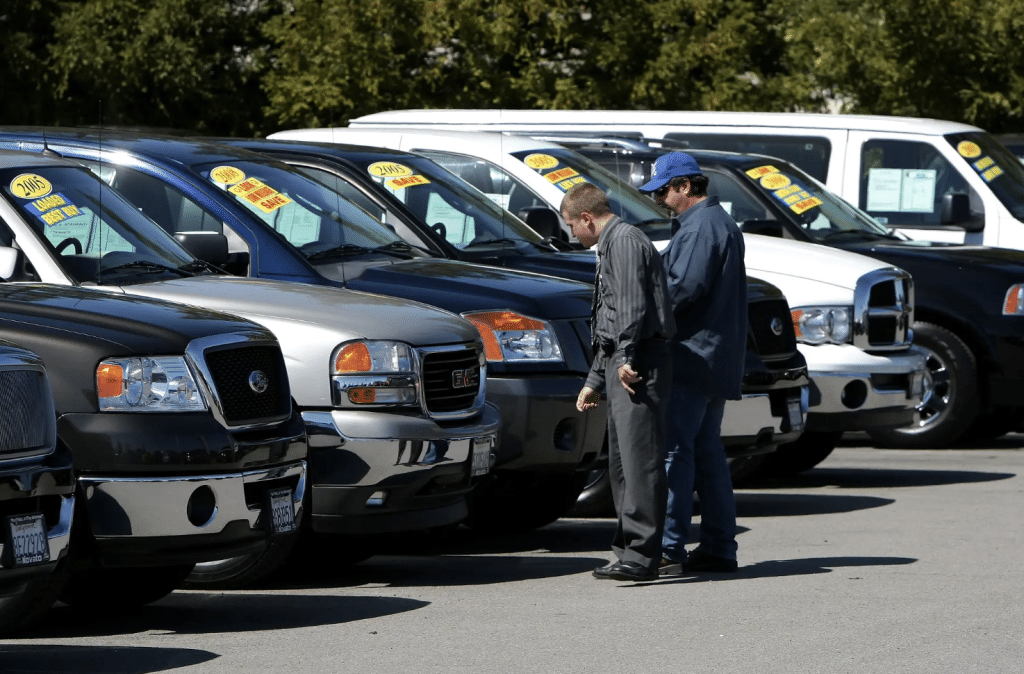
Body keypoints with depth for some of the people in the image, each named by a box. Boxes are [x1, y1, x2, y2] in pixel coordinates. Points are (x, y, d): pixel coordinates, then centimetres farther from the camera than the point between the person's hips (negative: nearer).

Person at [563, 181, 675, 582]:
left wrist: (625, 358, -23)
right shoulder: (610, 246, 26)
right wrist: (594, 381, 32)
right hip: (622, 366, 11)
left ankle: (642, 555, -19)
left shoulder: (624, 240, -7)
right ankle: (628, 550, 16)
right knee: (621, 461, 12)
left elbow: (632, 305, -19)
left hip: (639, 364, -11)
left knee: (640, 458, -14)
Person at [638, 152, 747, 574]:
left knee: (674, 449, -11)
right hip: (717, 359, 11)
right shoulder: (720, 223, 21)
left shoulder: (702, 226, -13)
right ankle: (719, 547, 14)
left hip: (692, 355, -11)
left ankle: (669, 548, -15)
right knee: (706, 452, 12)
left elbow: (686, 287, -21)